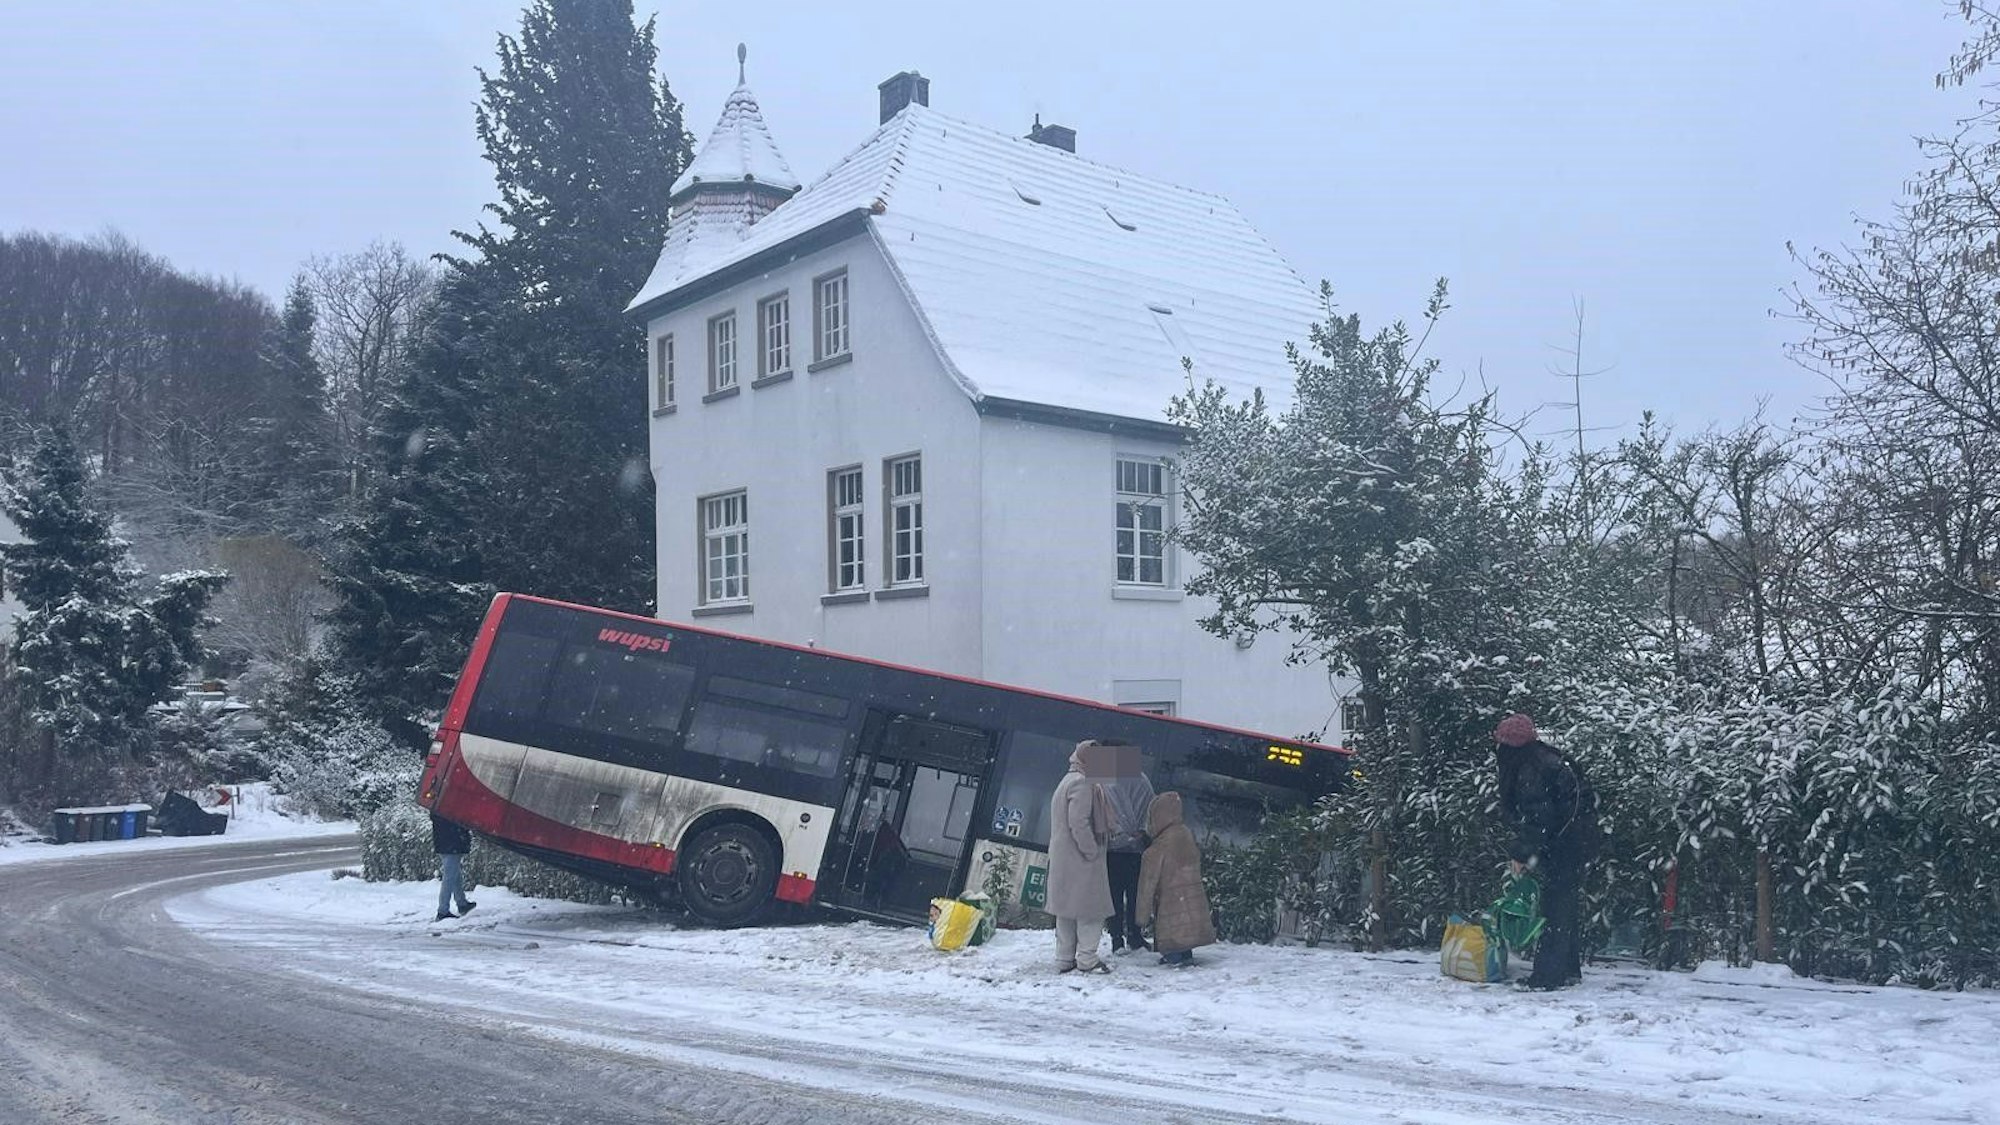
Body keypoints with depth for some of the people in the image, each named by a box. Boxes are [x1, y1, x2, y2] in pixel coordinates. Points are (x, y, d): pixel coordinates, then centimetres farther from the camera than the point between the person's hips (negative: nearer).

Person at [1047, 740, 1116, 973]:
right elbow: (1078, 823, -22)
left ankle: (1065, 959, 15)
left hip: (1063, 860, 10)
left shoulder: (1068, 781, 19)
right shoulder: (1083, 783, -14)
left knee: (1067, 910, 12)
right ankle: (1087, 959, -3)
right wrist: (1093, 851, -17)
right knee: (1091, 909, -4)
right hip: (1081, 860, -10)